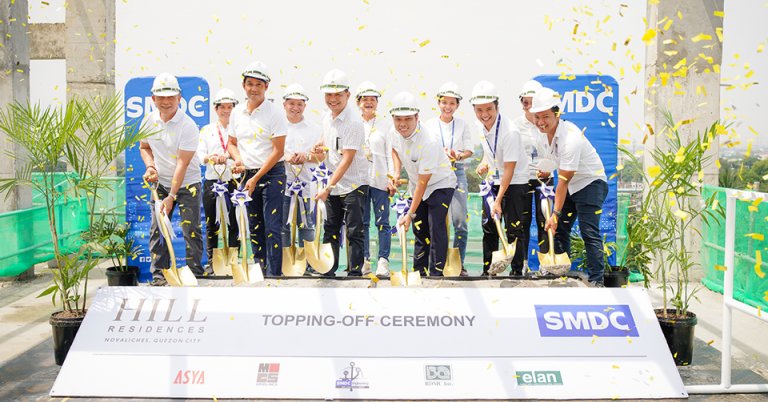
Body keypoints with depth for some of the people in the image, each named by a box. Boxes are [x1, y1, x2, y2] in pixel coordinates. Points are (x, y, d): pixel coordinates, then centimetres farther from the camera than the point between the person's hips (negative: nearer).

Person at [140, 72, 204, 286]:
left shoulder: (188, 126, -19)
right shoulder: (149, 120, -1)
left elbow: (182, 164, -21)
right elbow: (144, 147, 18)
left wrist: (172, 196, -23)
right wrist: (150, 166, -3)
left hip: (187, 183, -5)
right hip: (161, 183, 5)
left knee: (191, 230, -3)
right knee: (157, 228, 3)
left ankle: (196, 273, 10)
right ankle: (159, 274, 14)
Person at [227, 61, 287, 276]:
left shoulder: (275, 112, -8)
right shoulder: (237, 112, 9)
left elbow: (278, 150, -11)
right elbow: (232, 143, 21)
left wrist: (256, 178, -13)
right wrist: (238, 159, -2)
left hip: (272, 174, -6)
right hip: (248, 175, 6)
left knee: (272, 228, -8)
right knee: (254, 227, 12)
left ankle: (274, 274, -3)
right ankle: (259, 272, 24)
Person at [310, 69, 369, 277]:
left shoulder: (354, 123, -19)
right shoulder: (327, 116, 5)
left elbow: (347, 160, -21)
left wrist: (327, 188, -22)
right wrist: (320, 150, -2)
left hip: (353, 185, -8)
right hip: (332, 183, 8)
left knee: (354, 232, -2)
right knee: (330, 229, 14)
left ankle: (355, 272, 7)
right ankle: (329, 270, 27)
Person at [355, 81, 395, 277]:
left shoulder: (386, 124, 6)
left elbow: (392, 154, 3)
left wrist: (392, 178, -6)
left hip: (380, 179, -2)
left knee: (382, 222, -3)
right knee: (361, 222, 5)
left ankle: (383, 261, 1)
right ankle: (364, 261, 12)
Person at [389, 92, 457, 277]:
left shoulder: (429, 143, -34)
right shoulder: (396, 132, -12)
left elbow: (423, 182, -29)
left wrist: (411, 214, -26)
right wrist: (396, 173, -3)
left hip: (440, 185, -6)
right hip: (416, 185, 7)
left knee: (436, 228, -13)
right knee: (419, 229, 10)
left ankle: (436, 273, -5)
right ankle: (419, 272, 20)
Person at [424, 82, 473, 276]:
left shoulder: (462, 124, 10)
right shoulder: (429, 124, 8)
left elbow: (469, 151, 8)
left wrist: (459, 155, -13)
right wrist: (442, 153, -14)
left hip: (457, 173, 0)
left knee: (460, 219, -7)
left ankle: (459, 262, 3)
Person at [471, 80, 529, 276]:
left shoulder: (510, 131, -27)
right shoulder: (479, 124, -5)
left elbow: (509, 170, -24)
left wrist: (498, 201, -23)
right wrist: (484, 162, -1)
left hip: (515, 182, -7)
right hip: (493, 180, 7)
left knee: (513, 229, -7)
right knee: (488, 225, 10)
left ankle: (517, 272, 7)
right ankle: (488, 270, 21)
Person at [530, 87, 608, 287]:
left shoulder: (570, 138, -30)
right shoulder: (542, 133, -5)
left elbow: (563, 180, -28)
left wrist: (556, 213, -25)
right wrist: (546, 170, -2)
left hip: (591, 182, -8)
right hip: (569, 185, 8)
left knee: (589, 231, -16)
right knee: (559, 229, 8)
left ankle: (596, 280, -11)